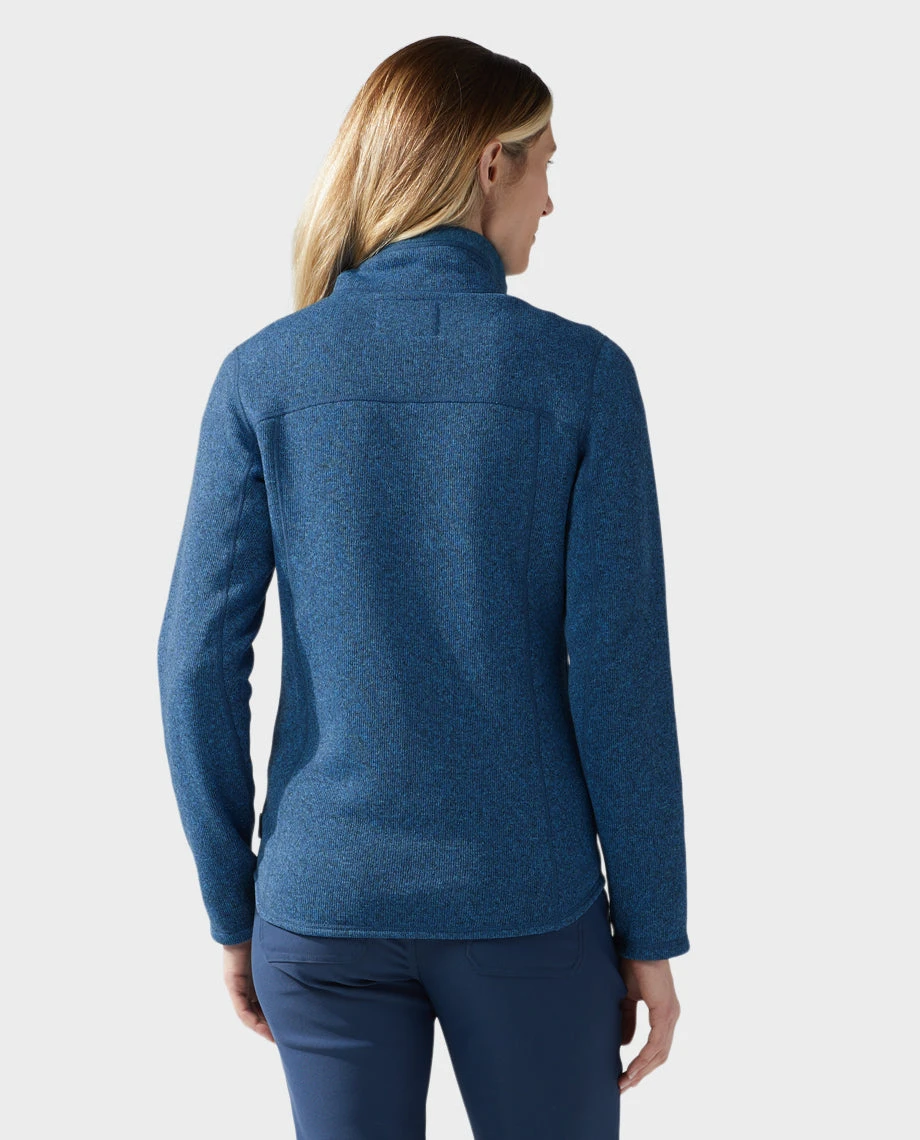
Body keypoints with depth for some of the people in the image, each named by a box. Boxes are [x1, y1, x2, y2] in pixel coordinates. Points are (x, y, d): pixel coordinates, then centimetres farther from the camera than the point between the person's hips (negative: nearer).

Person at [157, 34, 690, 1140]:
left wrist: (230, 910, 6)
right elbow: (621, 677, -11)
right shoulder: (582, 372, -9)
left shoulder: (263, 372, -5)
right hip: (528, 904, -1)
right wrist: (651, 934, 0)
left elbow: (199, 661, -6)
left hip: (324, 897, 2)